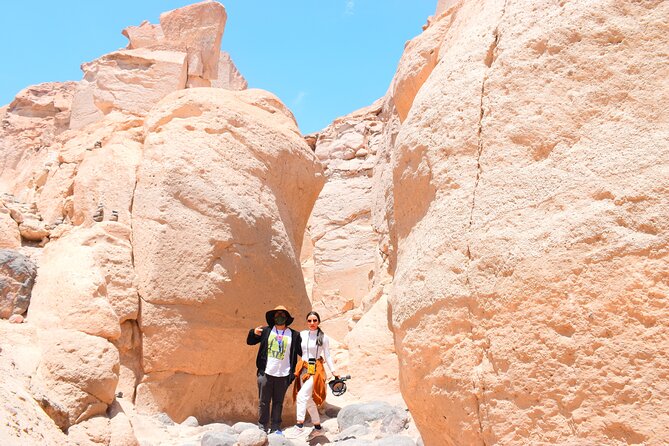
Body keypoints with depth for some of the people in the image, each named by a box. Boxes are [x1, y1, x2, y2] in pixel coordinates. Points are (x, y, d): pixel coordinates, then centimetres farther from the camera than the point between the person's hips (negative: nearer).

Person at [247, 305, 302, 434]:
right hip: (265, 373, 0)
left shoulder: (294, 335, 4)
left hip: (283, 375, 0)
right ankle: (262, 427, 15)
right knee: (264, 402, 5)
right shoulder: (266, 331, 6)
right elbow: (250, 341, 10)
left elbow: (302, 351, 4)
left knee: (278, 402, 9)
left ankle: (275, 428, 19)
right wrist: (253, 333, -10)